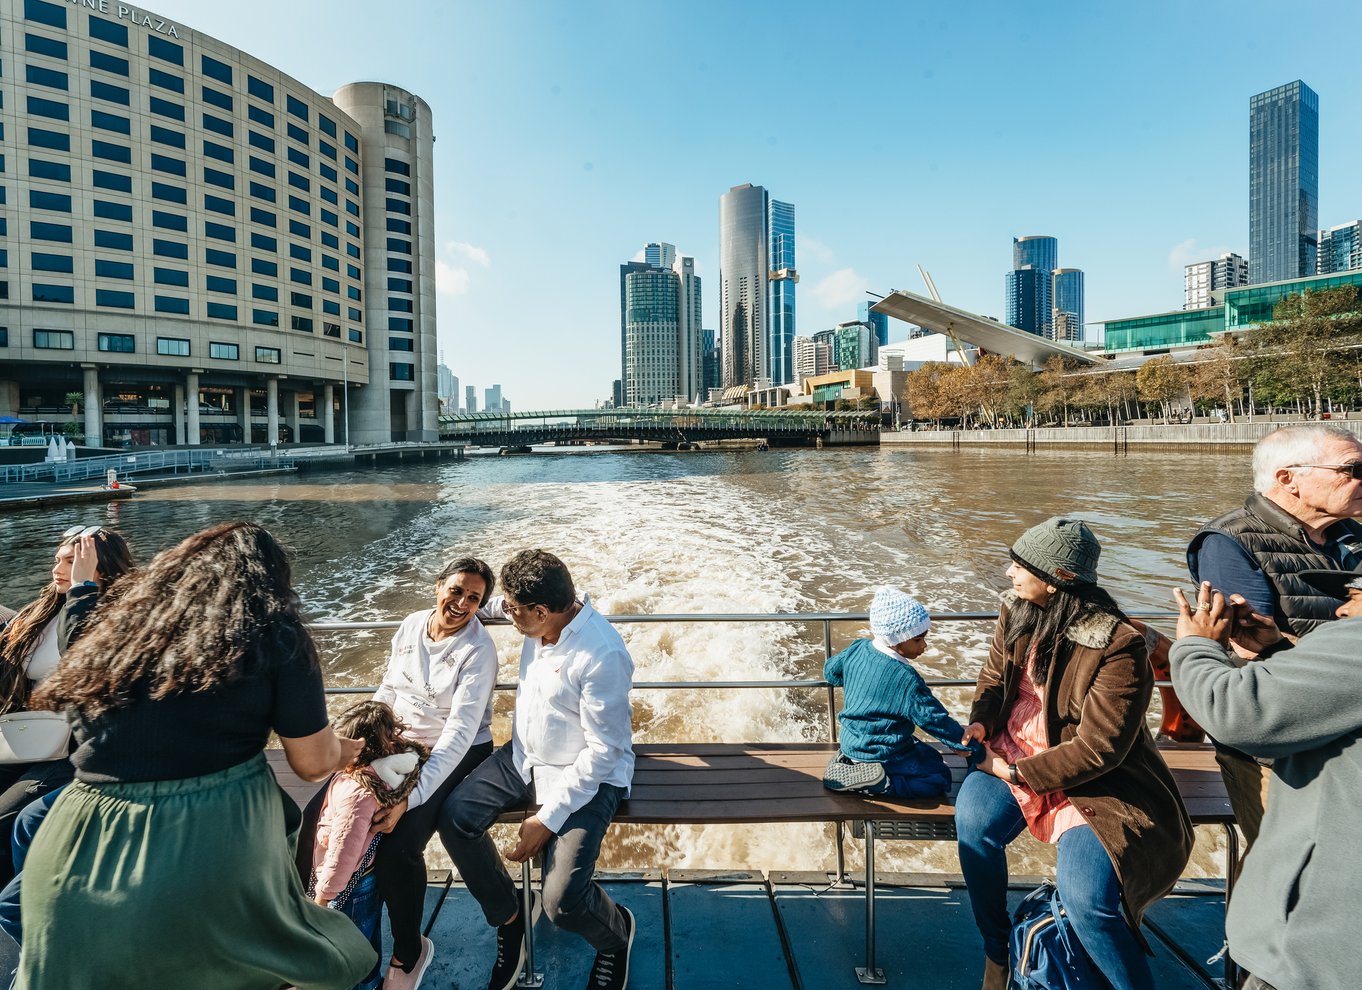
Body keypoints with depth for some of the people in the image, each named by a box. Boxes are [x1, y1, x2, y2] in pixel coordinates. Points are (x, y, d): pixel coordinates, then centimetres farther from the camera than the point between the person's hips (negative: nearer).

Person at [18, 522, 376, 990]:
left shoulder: (121, 625, 7)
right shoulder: (275, 635, -5)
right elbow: (313, 763, 2)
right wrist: (345, 750, 23)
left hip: (75, 854, 5)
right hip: (212, 845, -5)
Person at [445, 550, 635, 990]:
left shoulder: (602, 655, -31)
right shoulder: (543, 617, -8)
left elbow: (603, 751, -24)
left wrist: (549, 818, -21)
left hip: (588, 775, -7)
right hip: (526, 756, 8)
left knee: (562, 900, -21)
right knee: (455, 817, -9)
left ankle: (616, 934, 18)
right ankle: (509, 918, 17)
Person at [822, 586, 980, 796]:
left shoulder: (857, 649, -7)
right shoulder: (907, 680, -25)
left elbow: (830, 671, 9)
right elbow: (936, 720, -19)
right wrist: (976, 748, -9)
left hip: (851, 738, 8)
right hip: (879, 752, -8)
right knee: (940, 778, 2)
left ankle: (850, 757, 8)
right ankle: (871, 778, -12)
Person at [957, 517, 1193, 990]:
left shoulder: (1118, 645, -21)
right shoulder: (1016, 611, -2)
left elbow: (1098, 748, -20)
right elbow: (995, 675, 14)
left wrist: (1019, 774, -17)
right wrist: (981, 721, -5)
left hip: (1095, 780, -4)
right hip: (1013, 754, 5)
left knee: (1086, 897, -24)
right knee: (973, 821, -22)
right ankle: (996, 952, 4)